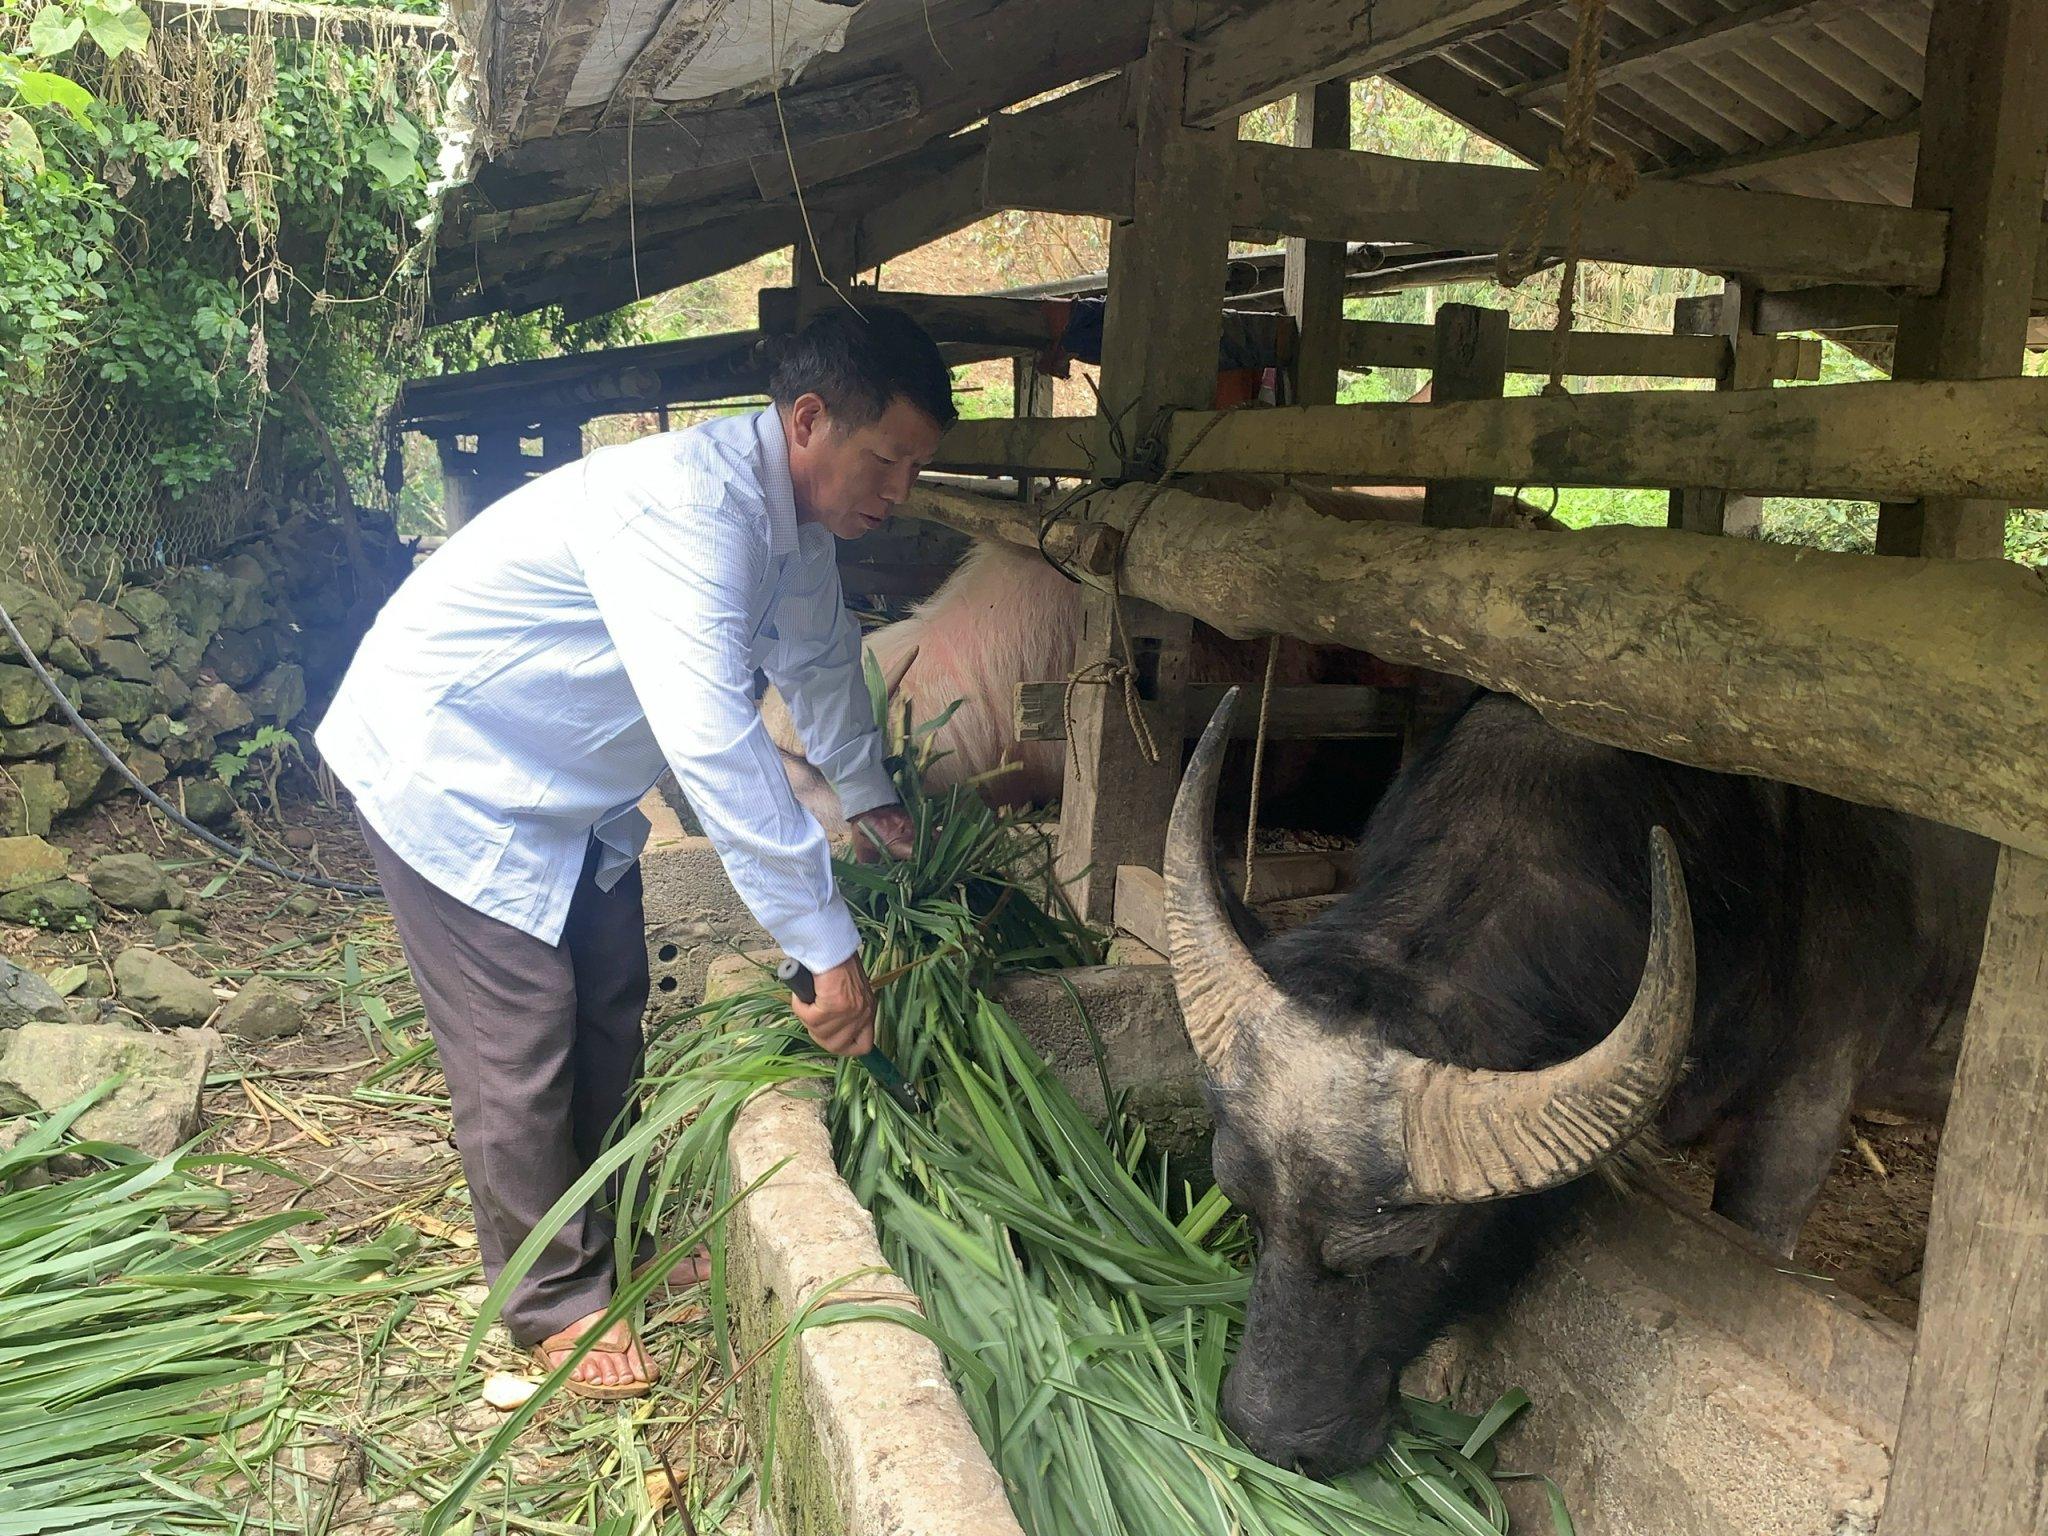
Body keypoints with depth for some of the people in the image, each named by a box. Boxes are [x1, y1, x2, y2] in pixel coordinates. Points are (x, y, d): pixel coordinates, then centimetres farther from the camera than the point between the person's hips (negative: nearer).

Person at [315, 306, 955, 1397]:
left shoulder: (792, 517, -3)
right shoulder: (688, 509, -35)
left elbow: (818, 655, 17)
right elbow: (713, 745, -43)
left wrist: (869, 797, 27)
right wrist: (827, 950, -39)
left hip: (569, 787, 9)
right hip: (449, 770, -9)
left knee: (608, 1012, 15)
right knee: (520, 1050, -2)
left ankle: (604, 1235, 35)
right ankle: (557, 1301, 17)